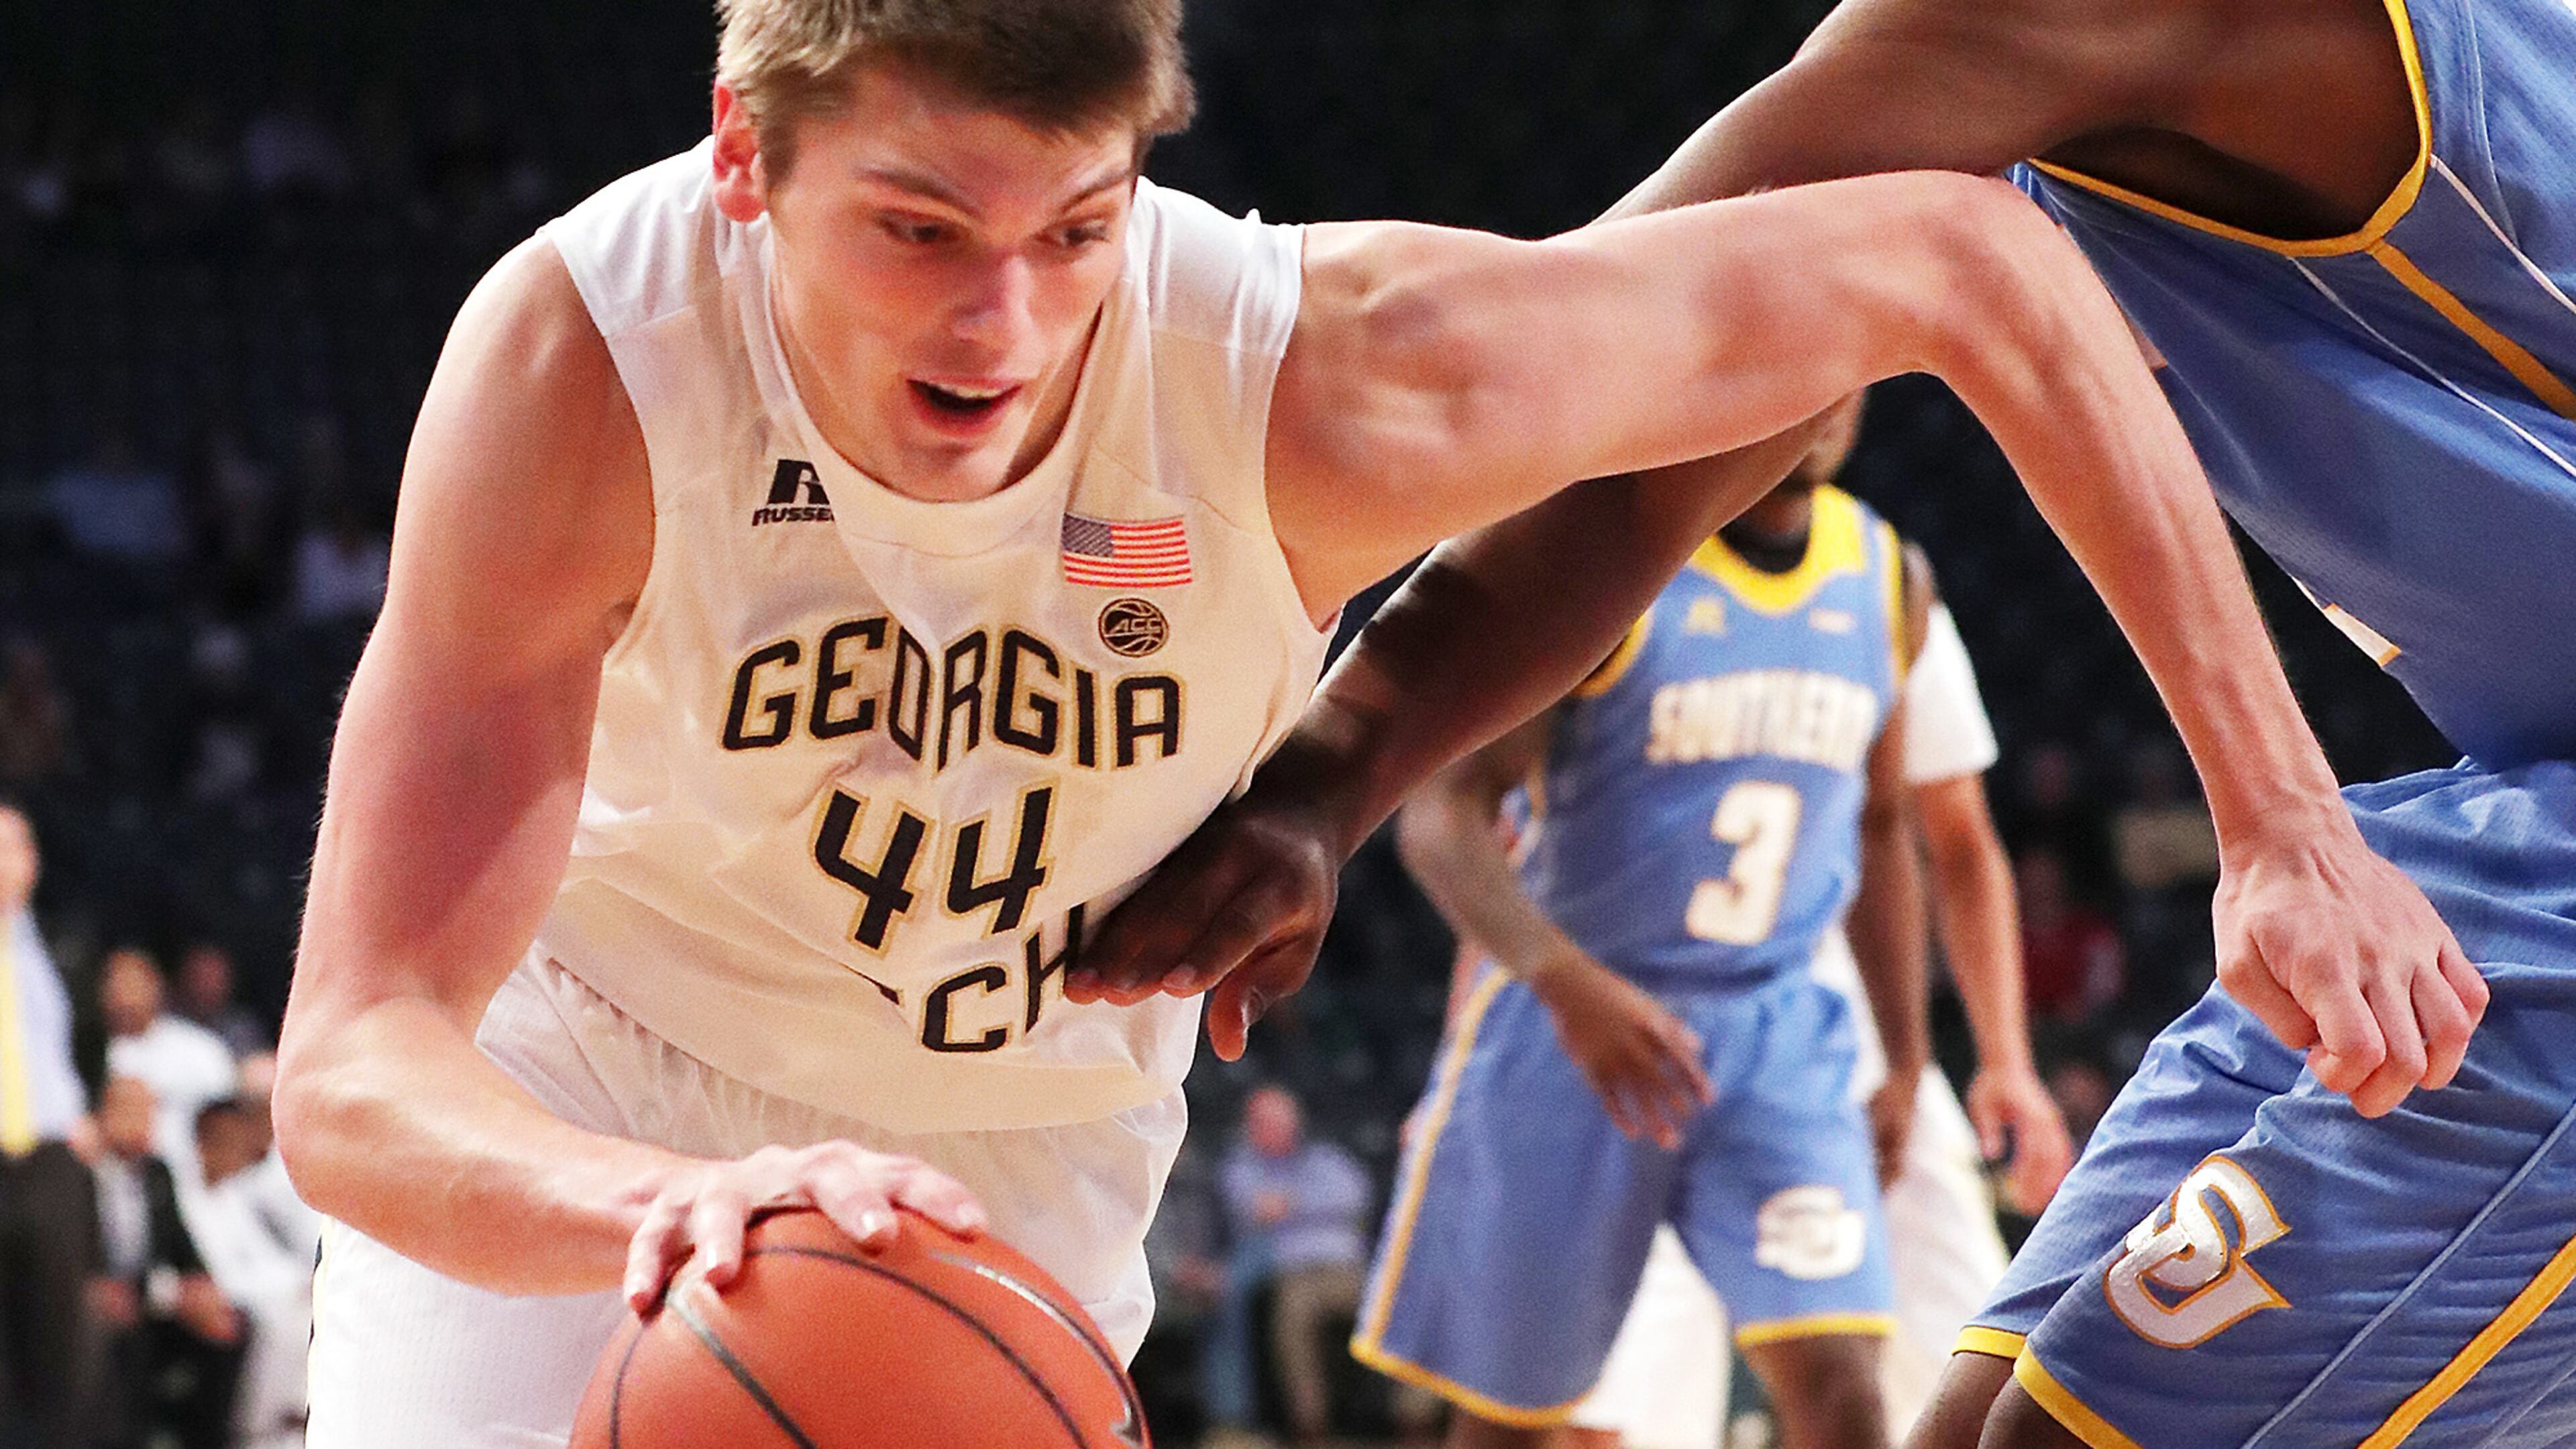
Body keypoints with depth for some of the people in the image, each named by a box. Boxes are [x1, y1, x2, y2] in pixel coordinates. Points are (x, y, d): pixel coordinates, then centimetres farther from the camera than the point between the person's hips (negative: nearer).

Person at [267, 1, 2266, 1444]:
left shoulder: (1303, 377, -32)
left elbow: (1960, 263, -20)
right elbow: (355, 1072, -39)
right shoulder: (585, 355, -34)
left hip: (1018, 1145, 1)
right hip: (565, 1105, -1)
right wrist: (668, 1204, -62)